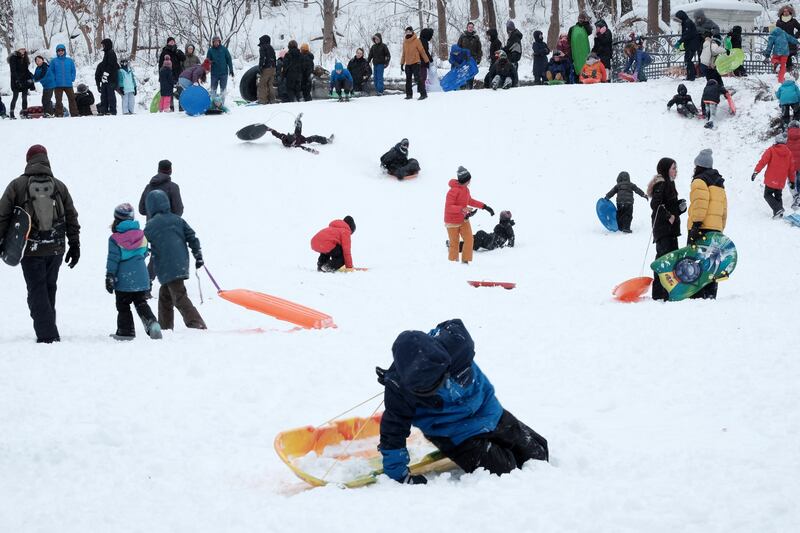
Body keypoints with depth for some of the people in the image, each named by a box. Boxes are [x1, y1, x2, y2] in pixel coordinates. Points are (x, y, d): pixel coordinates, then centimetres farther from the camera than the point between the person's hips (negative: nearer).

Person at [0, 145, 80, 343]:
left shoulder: (17, 186, -4)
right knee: (49, 288, 16)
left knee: (37, 291, 1)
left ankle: (47, 335, -8)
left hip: (31, 250, -3)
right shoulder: (59, 186, 4)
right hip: (56, 249, 3)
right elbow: (72, 218, 7)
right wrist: (75, 245, 13)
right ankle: (48, 331, 20)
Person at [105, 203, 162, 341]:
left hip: (124, 280, -4)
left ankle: (126, 331, 8)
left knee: (123, 306, 8)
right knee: (141, 303, 12)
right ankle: (152, 323, -9)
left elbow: (113, 260, -10)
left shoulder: (115, 239, -9)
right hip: (141, 278, 4)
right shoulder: (142, 236, 5)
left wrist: (109, 277, -5)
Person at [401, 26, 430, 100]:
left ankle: (423, 94, -10)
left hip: (415, 63, -6)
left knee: (417, 79, -13)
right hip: (407, 64, 6)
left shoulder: (416, 41, -6)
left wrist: (427, 60, -3)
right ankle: (409, 94, 18)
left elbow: (422, 51, -4)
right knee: (408, 80, 10)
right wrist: (402, 63, 15)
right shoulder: (405, 42, 11)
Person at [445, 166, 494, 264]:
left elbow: (469, 201, 19)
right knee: (454, 243, 2)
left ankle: (465, 261, 6)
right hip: (452, 221, -7)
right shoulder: (454, 191, -24)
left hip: (464, 219, 7)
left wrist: (484, 206, 16)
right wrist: (462, 209, -38)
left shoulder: (465, 189, 2)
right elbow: (448, 207, -27)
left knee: (469, 239, -3)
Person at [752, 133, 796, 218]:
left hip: (771, 179, -4)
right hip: (781, 181, 4)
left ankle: (777, 209, -13)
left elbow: (763, 161, -16)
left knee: (767, 195, 7)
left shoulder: (771, 150, -7)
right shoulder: (789, 153, 4)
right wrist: (792, 181, 19)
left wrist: (756, 172, -16)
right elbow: (792, 169, 9)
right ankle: (779, 213, 9)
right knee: (778, 196, 19)